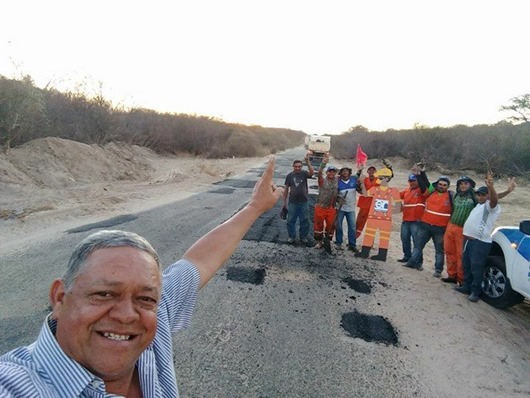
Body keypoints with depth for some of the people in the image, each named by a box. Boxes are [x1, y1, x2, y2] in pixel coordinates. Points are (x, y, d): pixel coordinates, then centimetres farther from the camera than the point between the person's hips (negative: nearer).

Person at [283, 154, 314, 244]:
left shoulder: (304, 173, -2)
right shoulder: (289, 175, 1)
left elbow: (312, 172, -25)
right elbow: (286, 189, 6)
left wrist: (307, 162, -31)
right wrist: (284, 201, 7)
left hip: (304, 202, -1)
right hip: (292, 202, 1)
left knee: (305, 220, 8)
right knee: (291, 220, 7)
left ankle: (303, 237, 23)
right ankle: (291, 236, 23)